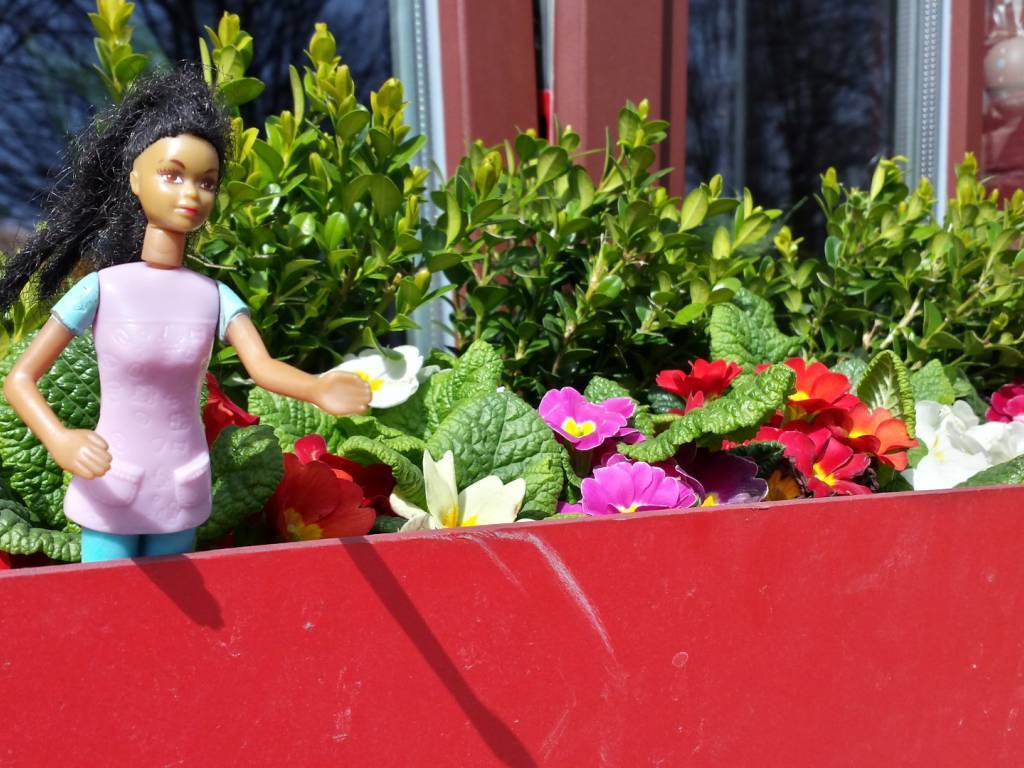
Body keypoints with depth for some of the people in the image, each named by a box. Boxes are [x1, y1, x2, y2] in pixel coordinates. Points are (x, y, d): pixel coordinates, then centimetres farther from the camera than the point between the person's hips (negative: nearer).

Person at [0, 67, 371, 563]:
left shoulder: (215, 296, -3)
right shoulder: (101, 288, -11)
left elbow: (263, 366, -19)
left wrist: (318, 389, -42)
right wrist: (60, 442, -30)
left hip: (181, 497, 3)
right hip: (111, 494, -3)